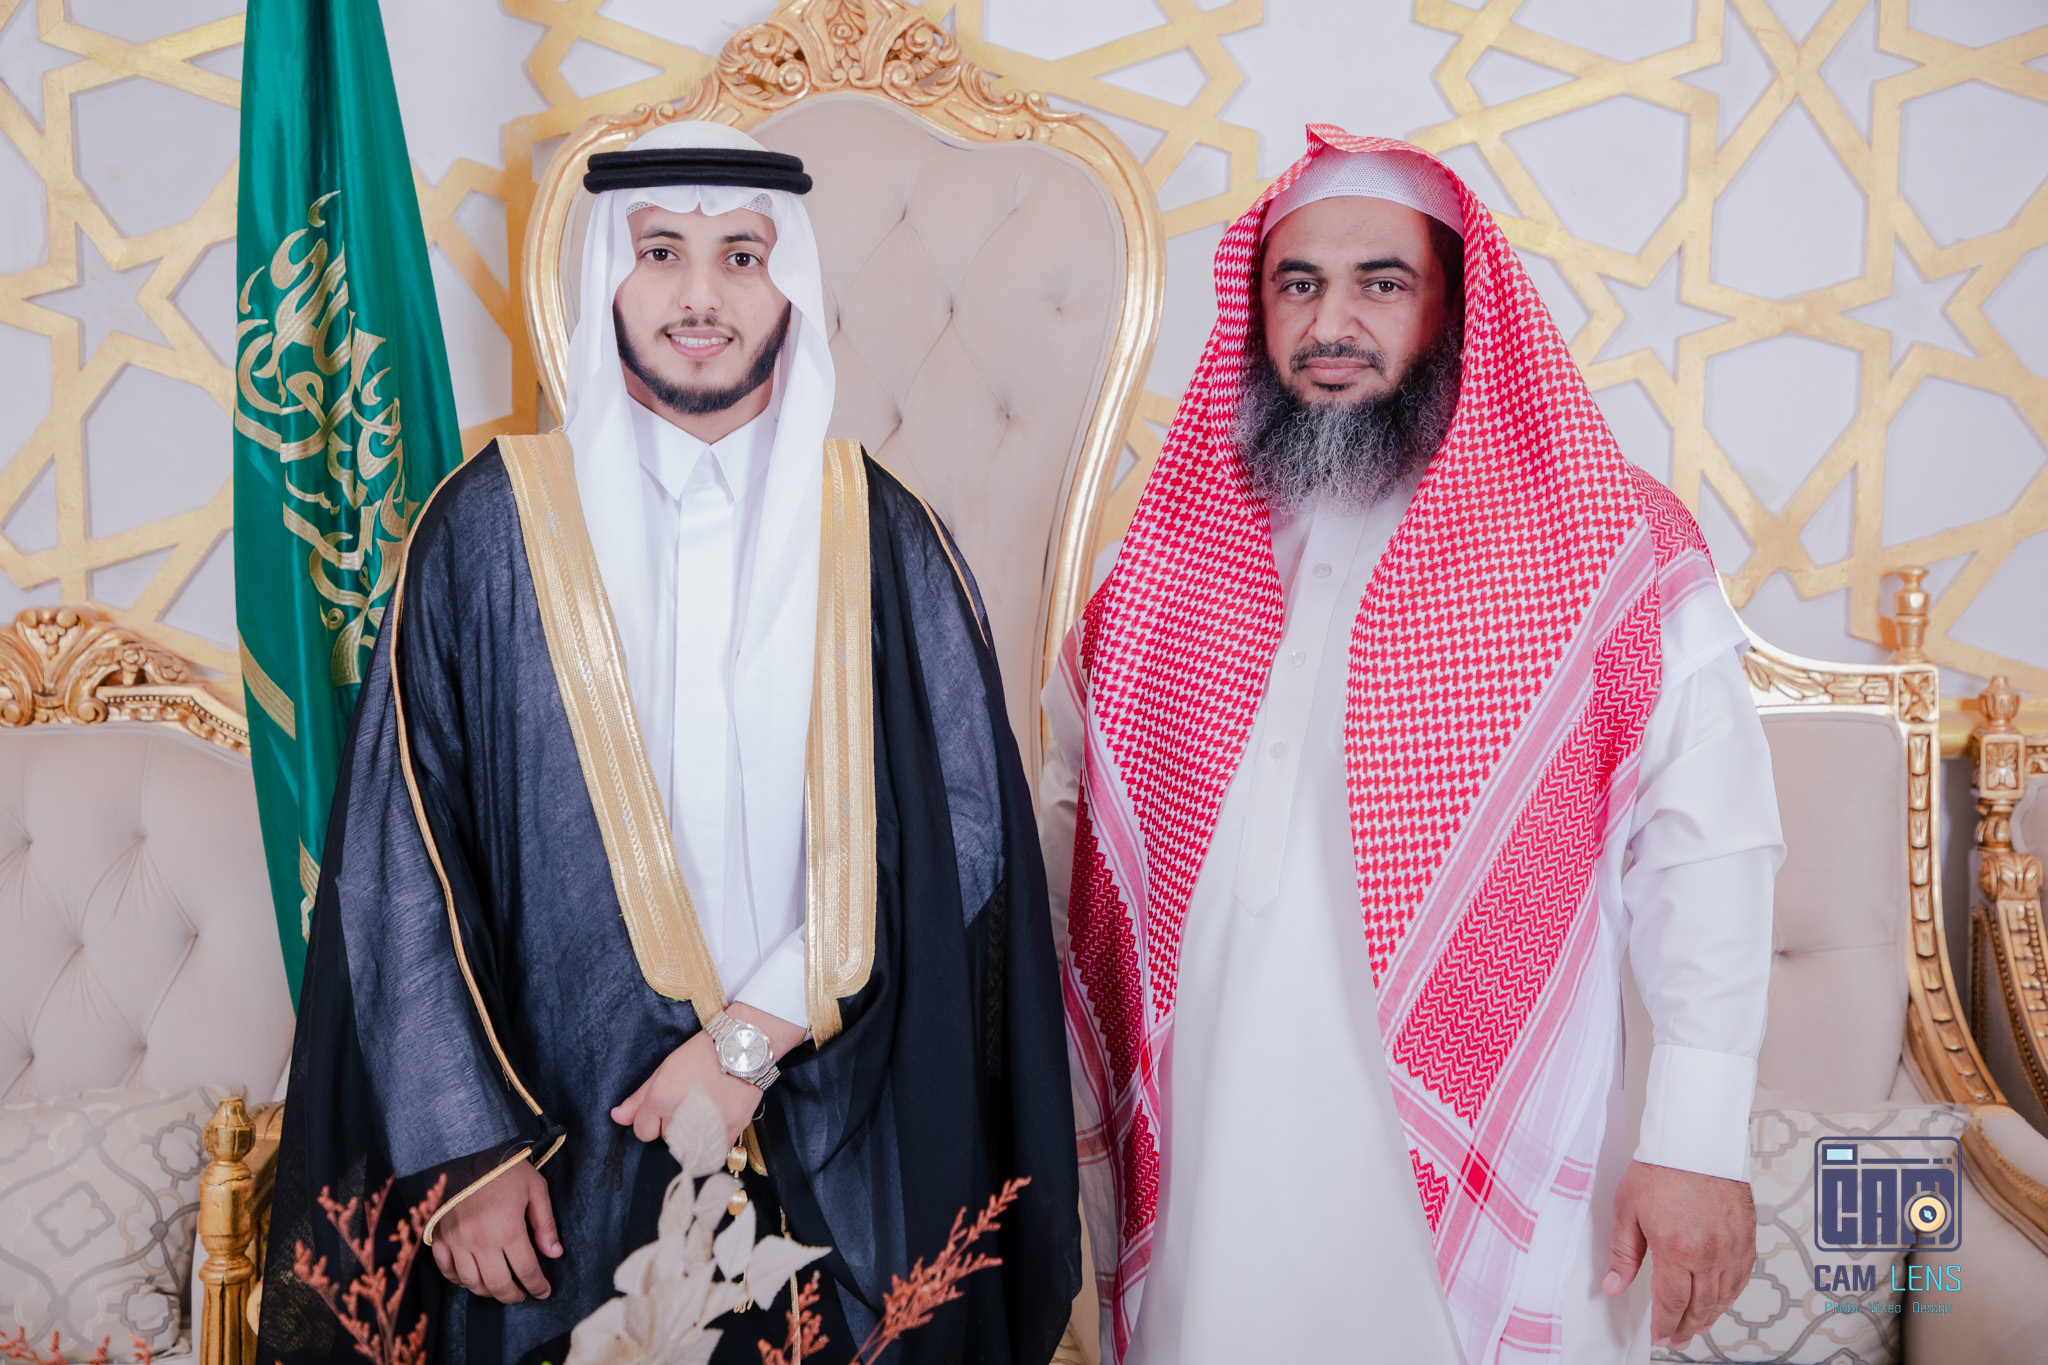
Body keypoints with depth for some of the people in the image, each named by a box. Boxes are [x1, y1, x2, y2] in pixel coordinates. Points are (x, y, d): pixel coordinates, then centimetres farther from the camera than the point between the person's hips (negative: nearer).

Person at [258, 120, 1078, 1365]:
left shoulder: (884, 541, 1)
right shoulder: (492, 527, -2)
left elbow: (963, 831, -5)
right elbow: (400, 855, -3)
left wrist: (757, 1034, -13)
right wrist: (464, 1145, -9)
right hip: (569, 1156, -1)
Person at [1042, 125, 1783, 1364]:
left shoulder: (1613, 557, -3)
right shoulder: (1172, 558, 7)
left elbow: (1705, 849, -7)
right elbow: (1066, 812, 11)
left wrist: (1700, 1138, -12)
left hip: (1487, 1190, -2)